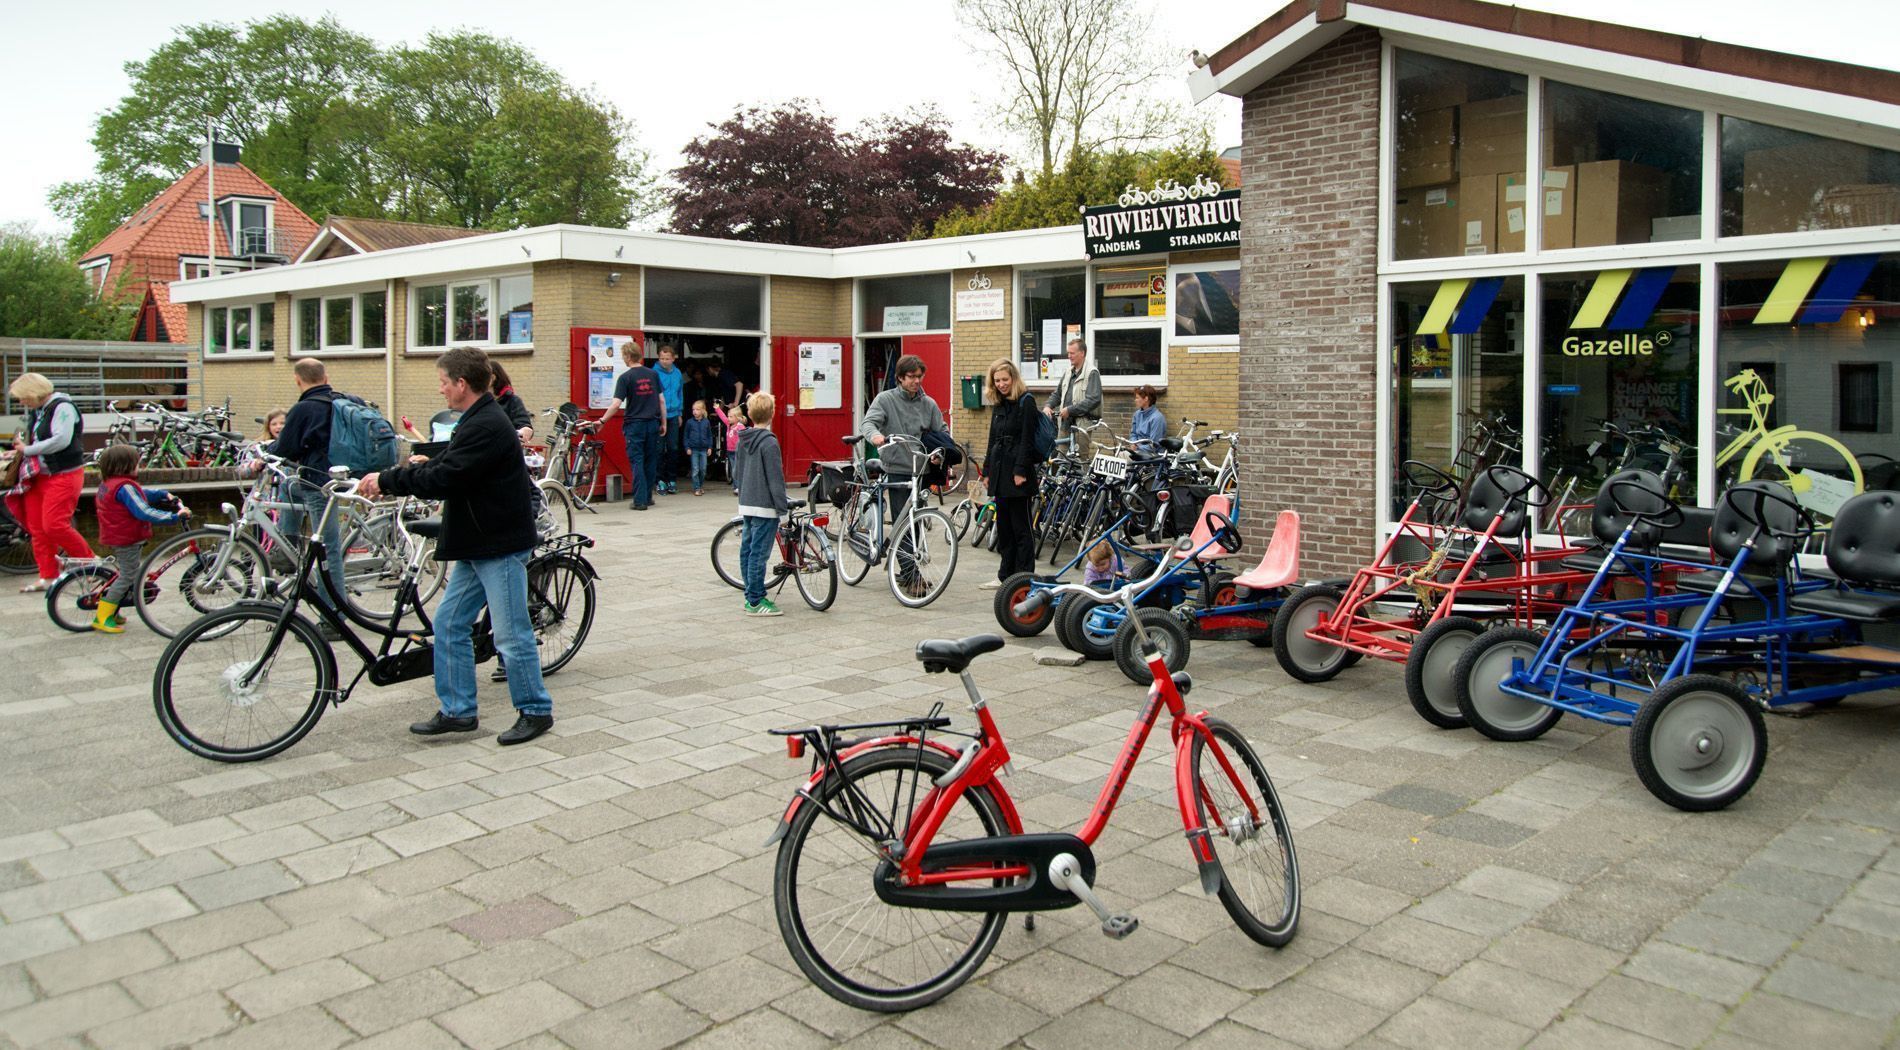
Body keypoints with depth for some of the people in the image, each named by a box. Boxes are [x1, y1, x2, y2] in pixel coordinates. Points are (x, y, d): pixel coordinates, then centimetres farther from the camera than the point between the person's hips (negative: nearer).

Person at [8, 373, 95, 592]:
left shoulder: (62, 407, -14)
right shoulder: (35, 411, 13)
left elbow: (61, 441, -25)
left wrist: (27, 450, -15)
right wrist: (20, 447, 5)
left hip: (64, 474, -9)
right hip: (38, 475, 9)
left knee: (54, 525, -14)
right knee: (37, 528, 6)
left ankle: (90, 561, 4)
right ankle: (48, 576, 12)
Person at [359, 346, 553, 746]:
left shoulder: (488, 427, -20)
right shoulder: (478, 421, 14)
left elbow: (442, 480, -25)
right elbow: (442, 468, 16)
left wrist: (386, 480, -14)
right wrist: (386, 480, 6)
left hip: (502, 546, -11)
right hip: (477, 545, 11)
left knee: (511, 634, -2)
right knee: (449, 624, 12)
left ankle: (536, 711, 12)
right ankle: (457, 711, 20)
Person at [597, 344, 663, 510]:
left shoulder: (625, 377, -9)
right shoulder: (652, 374, 5)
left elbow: (616, 404, -14)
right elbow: (661, 400, 7)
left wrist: (602, 420, -4)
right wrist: (663, 422, 14)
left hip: (634, 424, -4)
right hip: (653, 423, 4)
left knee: (637, 462, -1)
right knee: (651, 462, 12)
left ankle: (640, 500, -4)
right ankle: (648, 497, 18)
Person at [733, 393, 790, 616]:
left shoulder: (743, 440, 9)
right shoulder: (769, 442, -16)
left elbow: (736, 471, 17)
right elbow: (775, 478, -16)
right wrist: (783, 506, -12)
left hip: (746, 503, 9)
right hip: (765, 505, -9)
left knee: (747, 549, 13)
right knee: (759, 552, -5)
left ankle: (751, 596, 22)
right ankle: (756, 602, -2)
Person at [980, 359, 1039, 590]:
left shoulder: (1026, 402, -7)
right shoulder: (999, 406, 16)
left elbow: (1027, 439, -14)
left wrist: (1021, 471, -19)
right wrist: (987, 471, 16)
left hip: (1018, 473, -8)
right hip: (1000, 472, 8)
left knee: (1020, 527, -3)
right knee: (1004, 527, 11)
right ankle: (1005, 576, 18)